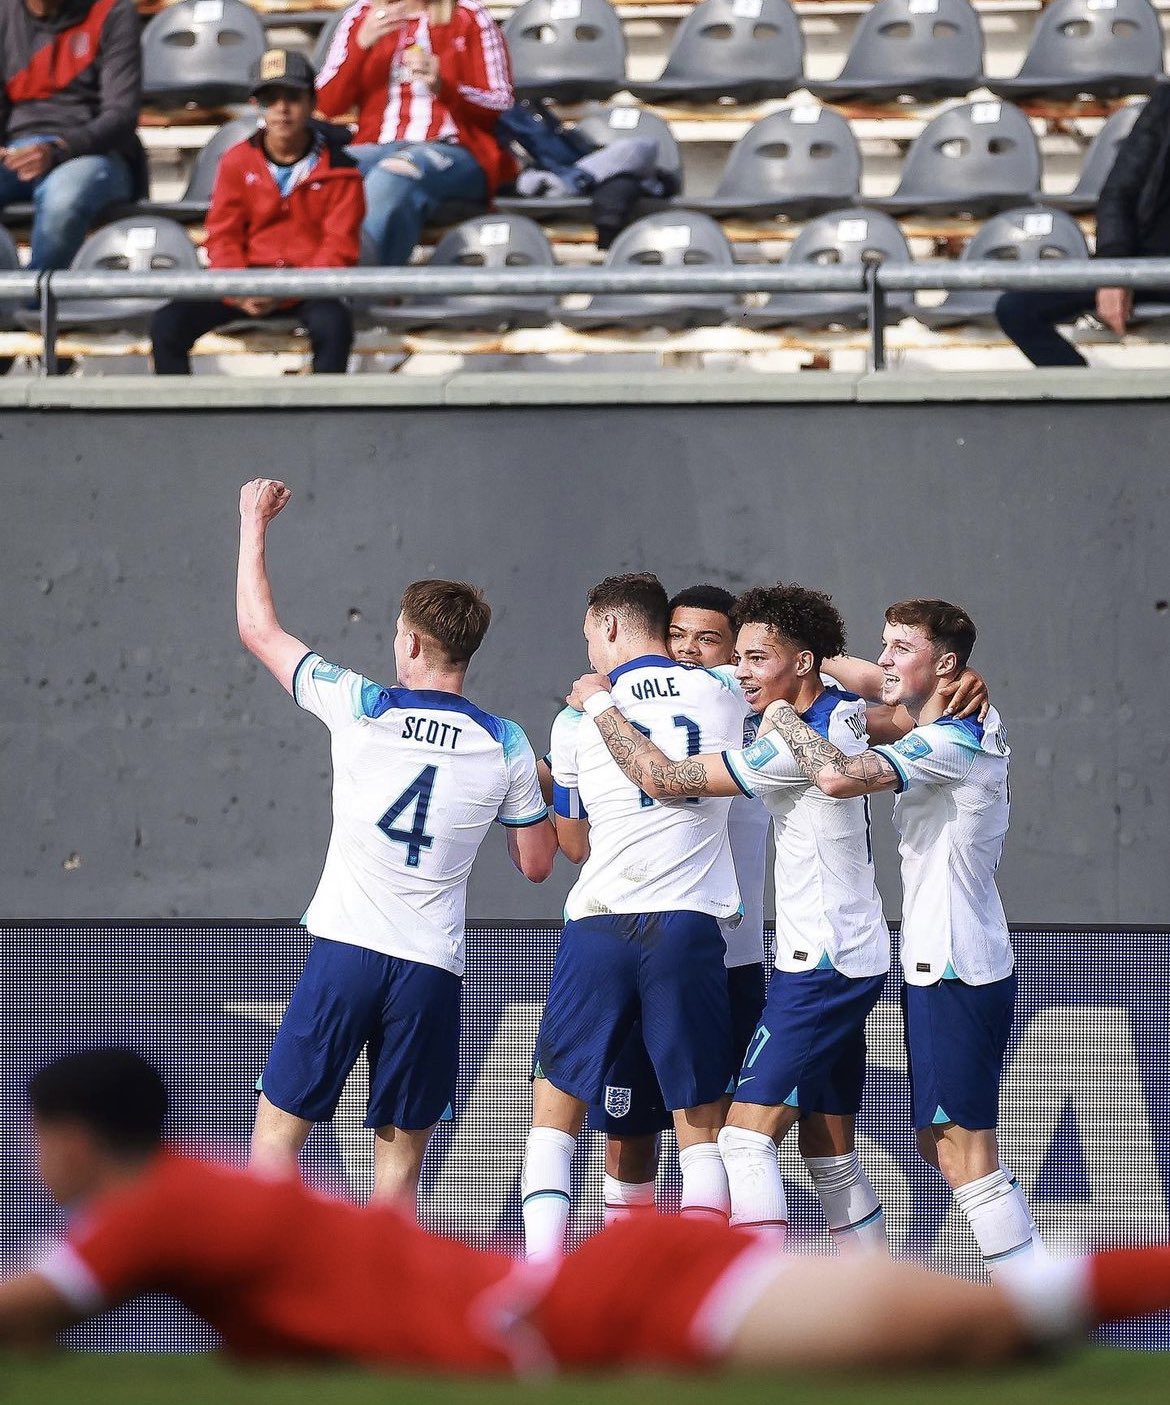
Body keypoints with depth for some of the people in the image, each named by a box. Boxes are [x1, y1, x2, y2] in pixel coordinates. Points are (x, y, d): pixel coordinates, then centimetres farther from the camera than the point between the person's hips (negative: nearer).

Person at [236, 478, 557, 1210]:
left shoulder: (360, 707, -2)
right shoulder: (506, 745, 1)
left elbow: (260, 629, 11)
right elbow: (537, 864, 11)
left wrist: (255, 522, 24)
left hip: (344, 952, -1)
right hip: (432, 970, 1)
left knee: (278, 1131, 6)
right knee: (400, 1161, 7)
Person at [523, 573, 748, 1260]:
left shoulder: (580, 718, 4)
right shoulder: (726, 697, 6)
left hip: (600, 922, 0)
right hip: (693, 921, 1)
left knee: (555, 1108, 10)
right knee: (702, 1126, 4)